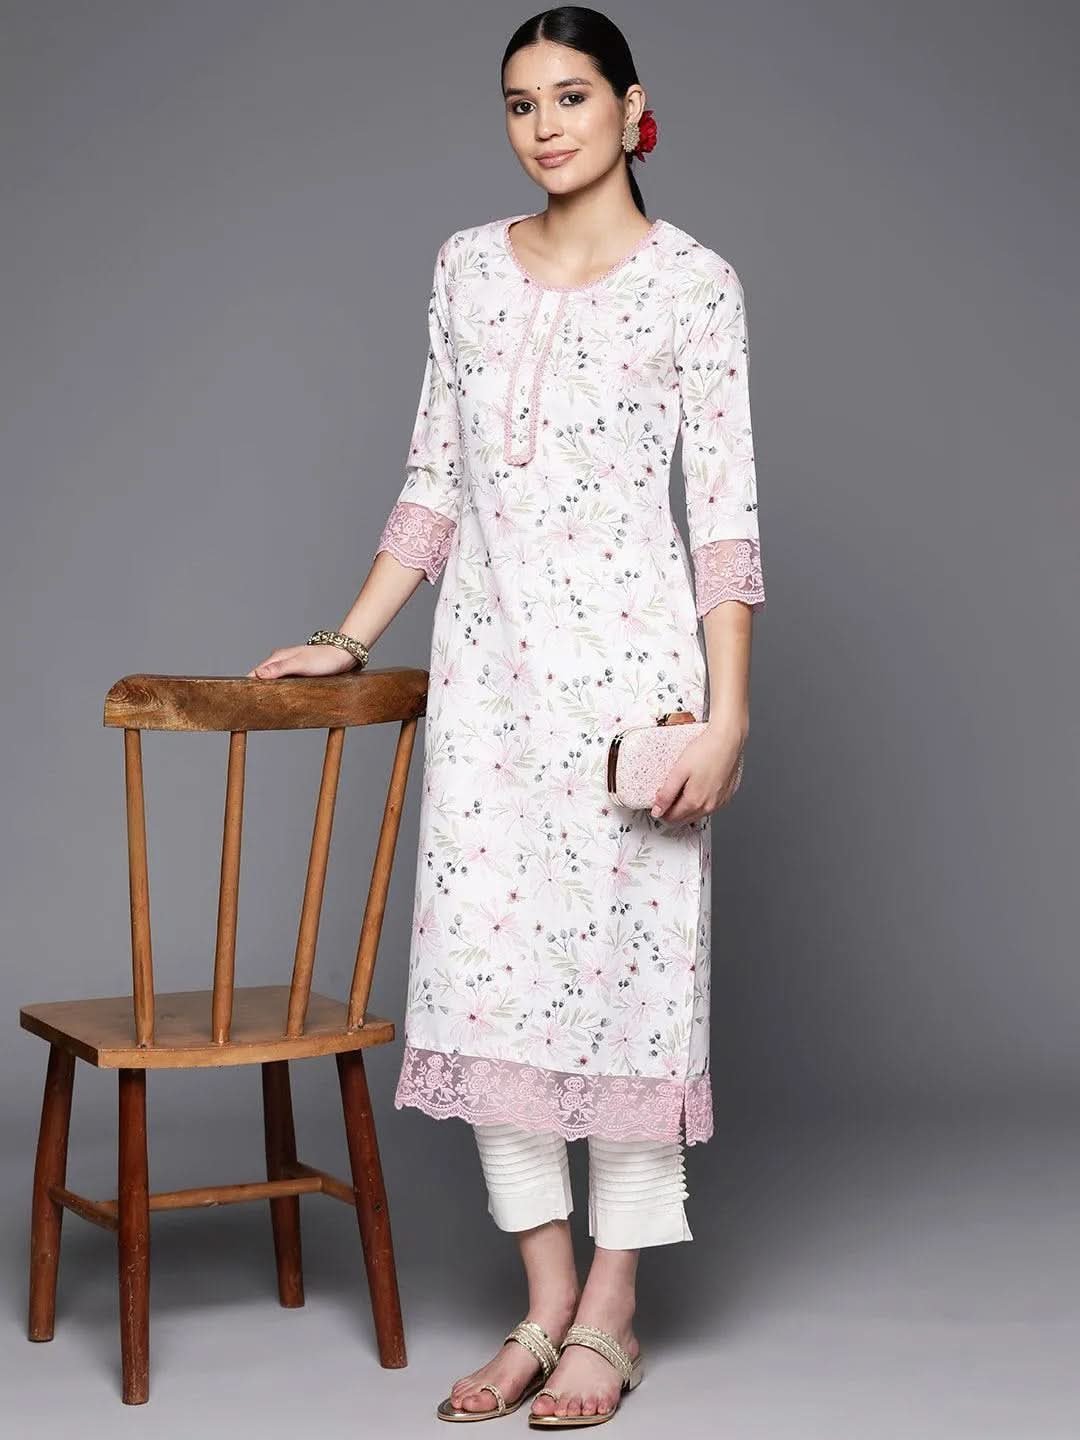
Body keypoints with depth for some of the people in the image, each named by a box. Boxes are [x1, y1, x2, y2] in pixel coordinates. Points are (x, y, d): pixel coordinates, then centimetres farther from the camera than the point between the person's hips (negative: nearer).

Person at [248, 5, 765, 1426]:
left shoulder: (693, 281, -3)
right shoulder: (467, 267, 11)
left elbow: (727, 510, -7)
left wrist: (726, 715, -13)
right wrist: (350, 639, 12)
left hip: (630, 656, -4)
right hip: (487, 661, 5)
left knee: (627, 957, 0)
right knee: (486, 962, 3)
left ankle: (610, 1313, 13)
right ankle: (546, 1299, 15)